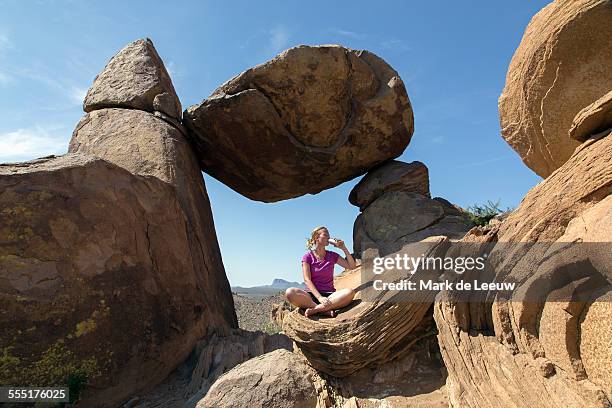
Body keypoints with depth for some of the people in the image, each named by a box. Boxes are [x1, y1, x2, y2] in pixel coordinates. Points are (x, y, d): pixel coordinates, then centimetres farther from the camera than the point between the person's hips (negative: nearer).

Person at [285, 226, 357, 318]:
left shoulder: (332, 255, 11)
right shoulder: (307, 257, 2)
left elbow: (352, 266, 9)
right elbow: (307, 280, -8)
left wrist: (344, 248, 0)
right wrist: (320, 298, -23)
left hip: (330, 295, 2)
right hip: (313, 295, -2)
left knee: (350, 292, -30)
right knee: (289, 292, -32)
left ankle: (314, 309, -29)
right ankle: (326, 310, -29)